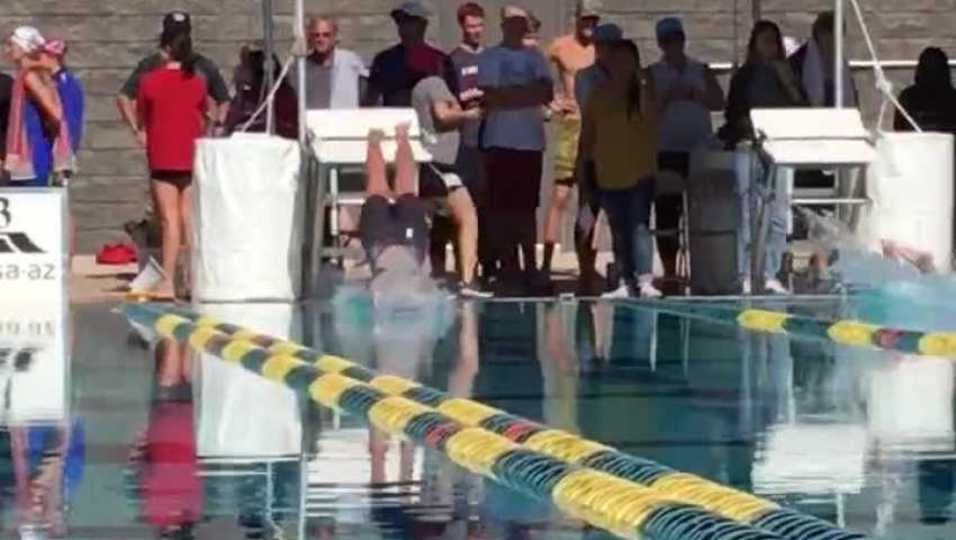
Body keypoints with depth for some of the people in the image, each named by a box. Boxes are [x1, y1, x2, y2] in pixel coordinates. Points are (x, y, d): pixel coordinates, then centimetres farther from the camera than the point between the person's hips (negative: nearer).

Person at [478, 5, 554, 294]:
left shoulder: (535, 58, 14)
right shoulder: (490, 58, 3)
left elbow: (547, 94, 2)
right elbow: (491, 97, -8)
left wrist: (509, 95, -9)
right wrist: (528, 94, -7)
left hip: (531, 140, 4)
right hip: (500, 140, -4)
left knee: (528, 206, 7)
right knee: (503, 207, -4)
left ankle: (530, 264, 9)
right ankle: (507, 264, -2)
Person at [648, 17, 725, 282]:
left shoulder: (701, 71, 14)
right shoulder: (653, 74, 8)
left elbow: (719, 102, 5)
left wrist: (695, 95, -10)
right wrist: (667, 96, -14)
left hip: (700, 148, 1)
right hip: (667, 150, -1)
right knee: (666, 211, -4)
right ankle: (669, 269, 0)